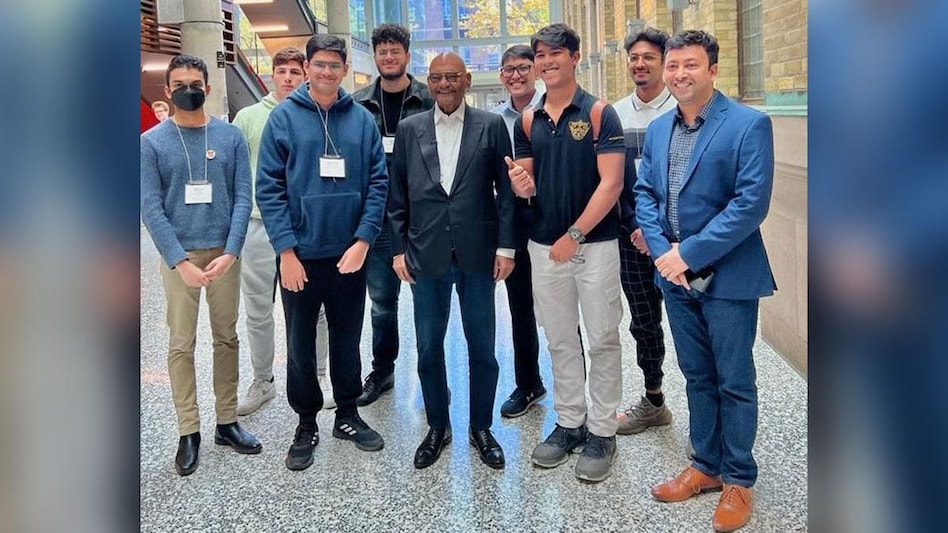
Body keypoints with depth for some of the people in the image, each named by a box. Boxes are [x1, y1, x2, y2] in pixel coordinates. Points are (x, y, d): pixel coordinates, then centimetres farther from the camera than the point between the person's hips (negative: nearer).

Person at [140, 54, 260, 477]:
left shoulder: (230, 136, 2)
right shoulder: (152, 142, 0)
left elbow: (243, 198, -1)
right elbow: (150, 208, -5)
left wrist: (230, 252, -13)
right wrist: (181, 261, -15)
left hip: (224, 252, 1)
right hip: (178, 255, -1)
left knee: (226, 338, 9)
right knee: (181, 344, 3)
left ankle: (227, 422, 20)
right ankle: (188, 432, 12)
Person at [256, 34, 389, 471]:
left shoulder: (362, 119, 2)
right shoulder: (283, 117, -3)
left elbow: (378, 183, 0)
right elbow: (268, 188, -6)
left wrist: (362, 240, -10)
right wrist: (286, 250, -13)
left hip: (349, 253, 2)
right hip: (300, 255, -1)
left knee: (347, 340, 14)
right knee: (300, 345, 9)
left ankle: (347, 415, 31)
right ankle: (306, 425, 25)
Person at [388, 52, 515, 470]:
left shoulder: (491, 125, 2)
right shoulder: (409, 129, 7)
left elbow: (506, 190, 1)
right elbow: (398, 195, 8)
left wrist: (506, 246, -4)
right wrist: (399, 249, 4)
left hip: (477, 254, -1)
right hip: (426, 255, 2)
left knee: (482, 347, 8)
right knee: (429, 348, 9)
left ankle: (481, 427, 26)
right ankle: (437, 427, 27)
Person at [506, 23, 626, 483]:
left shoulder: (599, 113, -6)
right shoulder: (528, 122, 8)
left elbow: (611, 184, -12)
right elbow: (526, 185, 11)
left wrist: (574, 235, -15)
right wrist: (522, 185, -13)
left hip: (594, 243, -4)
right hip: (544, 247, 5)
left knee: (602, 340, 3)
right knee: (560, 341, 12)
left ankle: (601, 432, 15)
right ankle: (569, 423, 25)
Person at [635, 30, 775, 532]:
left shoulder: (749, 124, -11)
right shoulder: (657, 129, 8)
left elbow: (751, 203, -18)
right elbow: (643, 193, 8)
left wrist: (689, 253, -19)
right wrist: (662, 250, -8)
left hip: (727, 276, -5)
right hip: (676, 276, 6)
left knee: (734, 383, 7)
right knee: (697, 376, 17)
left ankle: (738, 480, 24)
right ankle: (706, 465, 33)